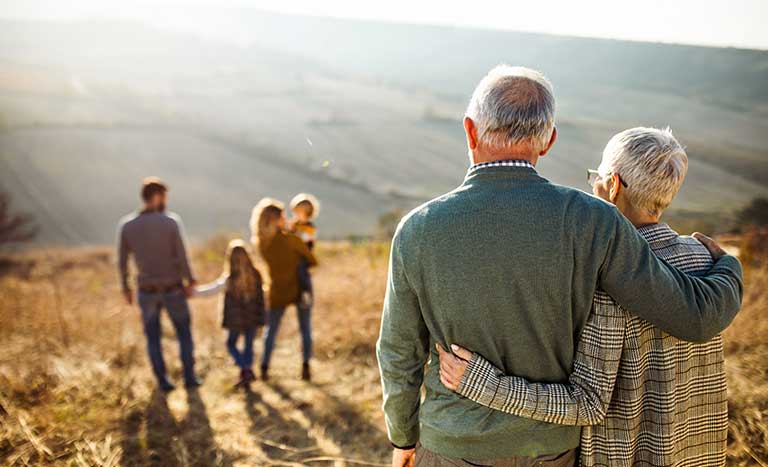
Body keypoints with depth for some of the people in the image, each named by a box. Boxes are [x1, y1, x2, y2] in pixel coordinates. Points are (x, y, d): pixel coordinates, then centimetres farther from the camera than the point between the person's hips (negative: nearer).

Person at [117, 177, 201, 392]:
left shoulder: (126, 225, -6)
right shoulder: (172, 221, -15)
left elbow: (122, 261, 0)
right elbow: (182, 257, -16)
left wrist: (125, 287, 13)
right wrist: (190, 281, -2)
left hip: (147, 291, 2)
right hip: (173, 289, -2)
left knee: (153, 337, 17)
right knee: (184, 333, 17)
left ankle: (162, 381, 18)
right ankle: (189, 377, 19)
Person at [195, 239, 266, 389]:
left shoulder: (229, 279, -14)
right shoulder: (255, 275, -5)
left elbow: (210, 290, -8)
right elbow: (260, 300, -2)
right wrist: (260, 322, 6)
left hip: (236, 320, -2)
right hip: (252, 320, 3)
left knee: (231, 344, 17)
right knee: (248, 346, 14)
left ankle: (246, 370, -1)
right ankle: (246, 379, 17)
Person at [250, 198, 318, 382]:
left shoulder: (260, 243, -7)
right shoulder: (292, 240, -19)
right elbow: (313, 261, -8)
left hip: (278, 292, 3)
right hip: (300, 290, -3)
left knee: (271, 330, 15)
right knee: (305, 330, 11)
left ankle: (264, 369, 13)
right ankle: (305, 367, 7)